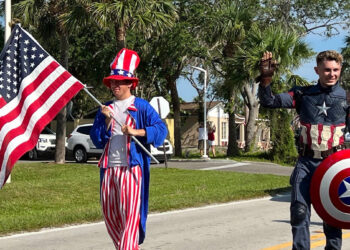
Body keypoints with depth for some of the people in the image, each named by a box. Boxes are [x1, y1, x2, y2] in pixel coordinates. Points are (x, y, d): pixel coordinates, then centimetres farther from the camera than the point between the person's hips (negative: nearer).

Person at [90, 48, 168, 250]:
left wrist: (135, 131, -20)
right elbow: (97, 140, 10)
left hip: (132, 167, -6)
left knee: (130, 212, -11)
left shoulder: (141, 106, 2)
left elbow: (161, 129, -9)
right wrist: (106, 121, -5)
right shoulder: (105, 109, 16)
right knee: (110, 214, 9)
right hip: (109, 168, 6)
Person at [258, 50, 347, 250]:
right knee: (299, 210, -7)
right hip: (306, 162, 1)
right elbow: (269, 102, -1)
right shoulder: (304, 94, 2)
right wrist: (266, 78, -17)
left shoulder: (345, 98, 0)